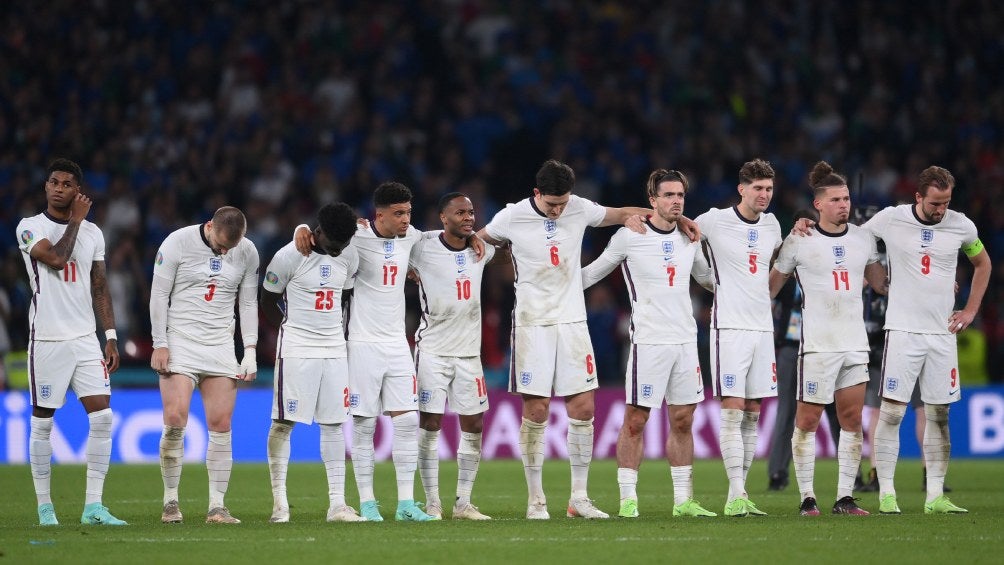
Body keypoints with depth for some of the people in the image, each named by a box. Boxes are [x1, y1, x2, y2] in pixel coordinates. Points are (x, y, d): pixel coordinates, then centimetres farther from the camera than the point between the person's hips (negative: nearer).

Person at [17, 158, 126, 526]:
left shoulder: (92, 233, 12)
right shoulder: (30, 228, -3)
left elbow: (100, 289, 14)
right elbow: (55, 258, -20)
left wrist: (111, 337, 8)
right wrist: (75, 221, -8)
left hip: (85, 339, 4)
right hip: (47, 340, -4)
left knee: (102, 416, -6)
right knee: (42, 422, 2)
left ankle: (93, 506, -3)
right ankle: (45, 507, 11)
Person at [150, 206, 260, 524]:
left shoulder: (247, 253, 3)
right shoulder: (178, 243, -7)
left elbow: (248, 304, 11)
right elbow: (159, 295, -3)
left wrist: (250, 351, 4)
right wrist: (160, 345, -7)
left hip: (221, 346, 3)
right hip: (180, 341, -3)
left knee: (221, 426, -4)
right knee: (175, 420, -13)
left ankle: (217, 506, -1)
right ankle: (171, 501, 0)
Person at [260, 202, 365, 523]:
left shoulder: (349, 257, 4)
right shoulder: (290, 256, -12)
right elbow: (268, 301, 0)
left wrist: (333, 330, 12)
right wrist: (292, 329, 2)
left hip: (334, 349, 5)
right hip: (296, 349, -5)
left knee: (334, 424, 3)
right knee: (284, 422, -4)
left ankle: (337, 503, 4)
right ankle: (279, 502, 3)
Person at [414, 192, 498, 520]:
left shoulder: (482, 248, 4)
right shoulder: (423, 249, -10)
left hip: (469, 352, 5)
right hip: (433, 350, -5)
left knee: (473, 427, 3)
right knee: (430, 425, -3)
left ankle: (463, 503, 10)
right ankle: (432, 504, 2)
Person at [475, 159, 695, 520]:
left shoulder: (579, 209, 1)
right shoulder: (512, 218, -7)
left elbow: (620, 214, 17)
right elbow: (479, 240, 13)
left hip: (572, 321, 3)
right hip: (533, 324, -3)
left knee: (583, 409, -1)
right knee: (536, 411, -5)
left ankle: (579, 497, 6)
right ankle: (536, 500, 3)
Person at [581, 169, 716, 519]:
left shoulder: (690, 238, 10)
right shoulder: (630, 237, -4)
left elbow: (709, 275, 27)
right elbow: (594, 272, 6)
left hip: (686, 341, 5)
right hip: (648, 342, -5)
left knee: (683, 421, 7)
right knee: (635, 421, -4)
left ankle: (683, 500, 13)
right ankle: (628, 500, 0)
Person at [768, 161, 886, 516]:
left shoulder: (863, 238, 10)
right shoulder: (799, 241, -2)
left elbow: (880, 284, 23)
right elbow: (772, 286, 7)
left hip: (856, 344, 4)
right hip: (817, 345, -4)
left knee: (852, 420, 3)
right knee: (807, 420, -5)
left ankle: (845, 497, 7)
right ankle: (807, 498, 1)